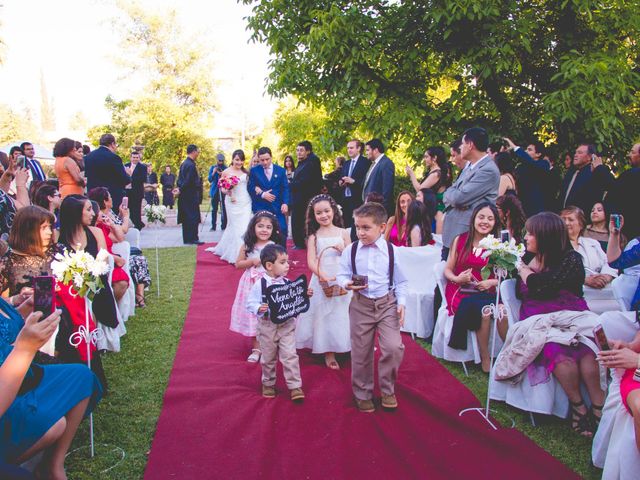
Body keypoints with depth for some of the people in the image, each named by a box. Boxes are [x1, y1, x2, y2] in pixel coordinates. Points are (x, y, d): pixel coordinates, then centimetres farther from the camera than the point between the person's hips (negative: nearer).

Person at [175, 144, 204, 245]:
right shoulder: (191, 165, -18)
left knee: (186, 218, 12)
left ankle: (187, 239, 17)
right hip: (191, 195, -10)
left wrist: (180, 188, 8)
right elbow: (188, 181, -22)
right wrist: (180, 190, -12)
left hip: (184, 195, 10)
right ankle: (193, 238, 0)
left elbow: (180, 179, 15)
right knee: (193, 217, -3)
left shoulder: (184, 163, 13)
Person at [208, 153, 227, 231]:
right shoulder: (212, 168, 10)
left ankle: (224, 226, -1)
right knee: (214, 209, 3)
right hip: (215, 191, 2)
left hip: (223, 191, -2)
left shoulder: (226, 169, 4)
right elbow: (210, 180, 4)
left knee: (223, 209, -6)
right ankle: (213, 226, 7)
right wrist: (213, 173, -13)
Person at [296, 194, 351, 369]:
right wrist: (323, 276, -25)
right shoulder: (313, 237, -1)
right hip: (322, 281, -1)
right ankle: (329, 353, 15)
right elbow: (311, 261, -11)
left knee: (342, 314, 8)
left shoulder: (343, 233, 2)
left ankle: (346, 347, 23)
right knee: (324, 315, 5)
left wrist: (342, 250, -16)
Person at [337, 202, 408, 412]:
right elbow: (342, 275, 3)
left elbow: (401, 281, 2)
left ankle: (387, 390, 14)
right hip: (361, 304, 1)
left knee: (393, 347, -12)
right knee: (361, 352, 9)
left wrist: (401, 303, -6)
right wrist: (347, 284, -19)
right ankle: (362, 394, 29)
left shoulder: (391, 251, -4)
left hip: (387, 303, -1)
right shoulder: (350, 251, -3)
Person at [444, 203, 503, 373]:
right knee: (484, 309, -32)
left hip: (487, 293, 1)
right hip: (461, 292, -1)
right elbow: (447, 270, 9)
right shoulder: (460, 240, 7)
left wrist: (491, 282, -13)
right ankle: (485, 359, -17)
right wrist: (457, 279, -12)